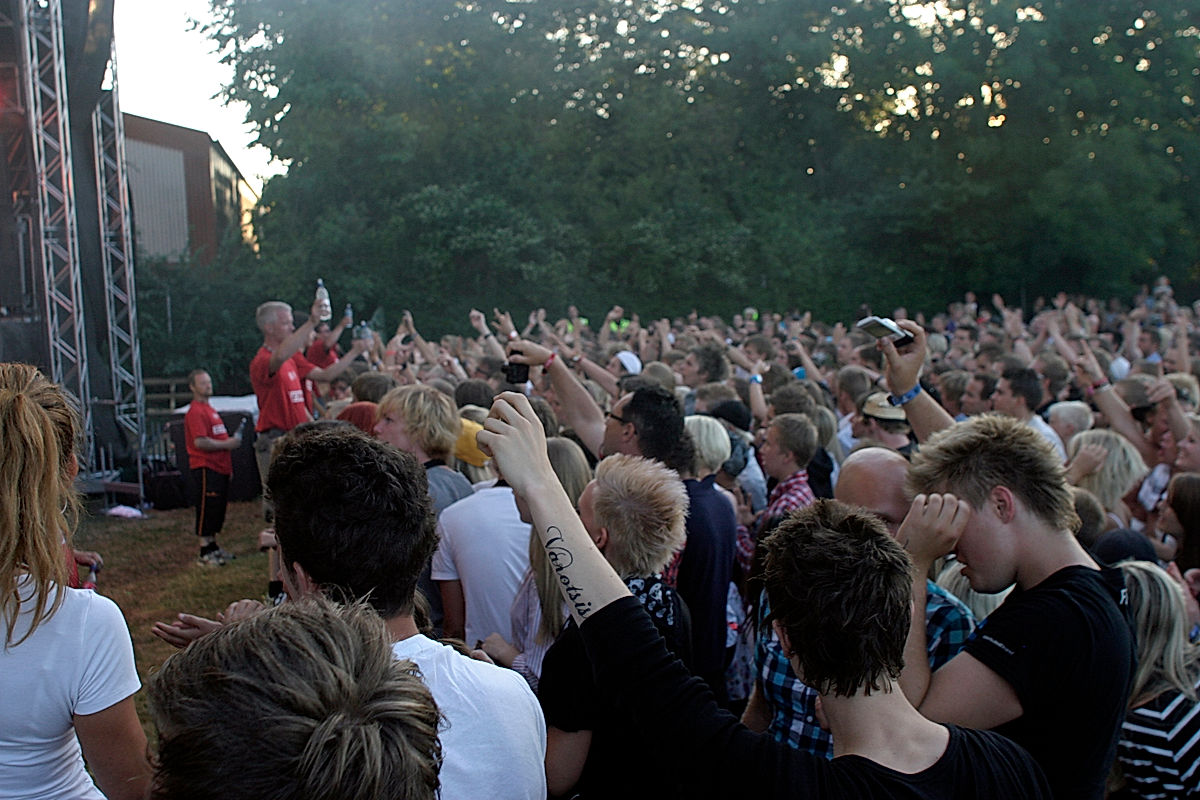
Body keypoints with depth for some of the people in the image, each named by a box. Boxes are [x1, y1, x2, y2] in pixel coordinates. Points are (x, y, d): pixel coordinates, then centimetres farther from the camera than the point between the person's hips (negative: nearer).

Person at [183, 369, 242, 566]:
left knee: (218, 507, 14)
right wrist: (227, 444, -16)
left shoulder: (209, 409, 20)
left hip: (219, 467, 10)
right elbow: (200, 442, -22)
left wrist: (231, 441, 14)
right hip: (205, 468, -10)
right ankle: (205, 552, 0)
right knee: (207, 507, -6)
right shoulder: (195, 412, -12)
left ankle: (212, 545, 24)